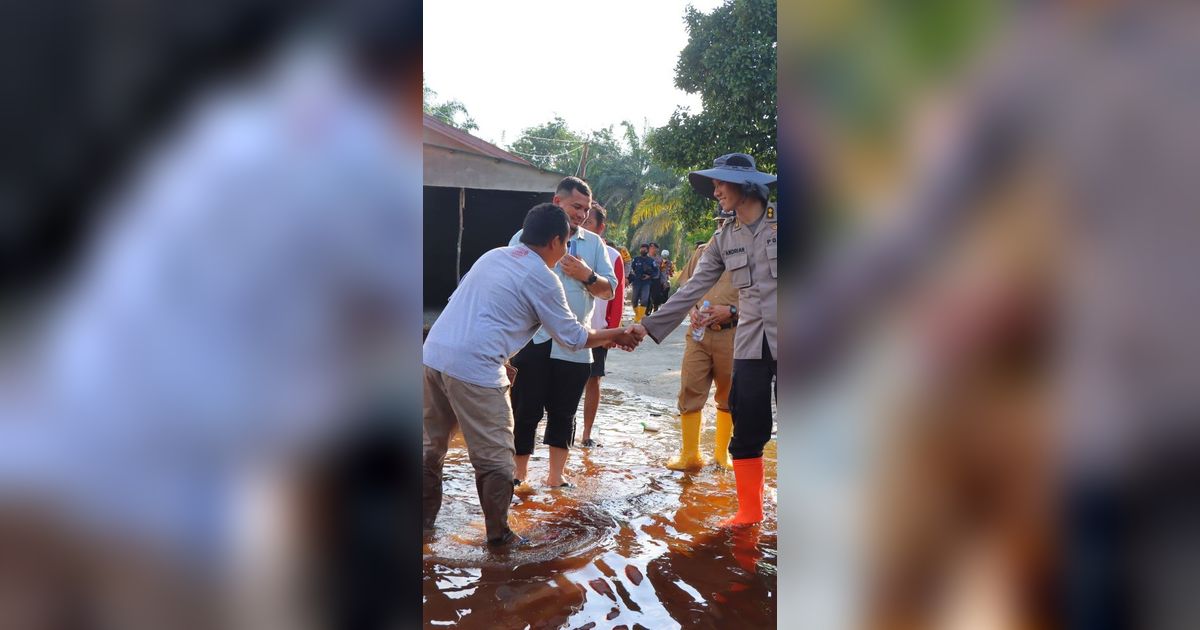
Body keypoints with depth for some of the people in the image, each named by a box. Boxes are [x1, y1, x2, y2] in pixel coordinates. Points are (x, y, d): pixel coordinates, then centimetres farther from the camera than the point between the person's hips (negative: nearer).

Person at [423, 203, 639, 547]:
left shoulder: (493, 255, 17)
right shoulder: (543, 278, -4)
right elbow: (573, 338, 4)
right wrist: (615, 335, 20)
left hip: (434, 351, 8)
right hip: (473, 367, -8)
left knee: (432, 443, 21)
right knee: (494, 456, 7)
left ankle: (424, 516, 34)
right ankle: (498, 534, 18)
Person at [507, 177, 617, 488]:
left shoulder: (594, 243, 9)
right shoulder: (526, 237, 2)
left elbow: (609, 290, 9)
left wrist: (587, 276, -10)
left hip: (574, 346, 2)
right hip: (532, 343, -2)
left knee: (563, 414, 10)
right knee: (525, 412, 4)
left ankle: (555, 477, 24)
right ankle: (519, 476, 20)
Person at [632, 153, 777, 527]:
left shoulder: (774, 224, -1)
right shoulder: (723, 240, 10)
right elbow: (691, 290, 11)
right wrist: (649, 325, 7)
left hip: (774, 339, -3)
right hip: (750, 345, 4)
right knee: (747, 430, 6)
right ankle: (749, 509, 20)